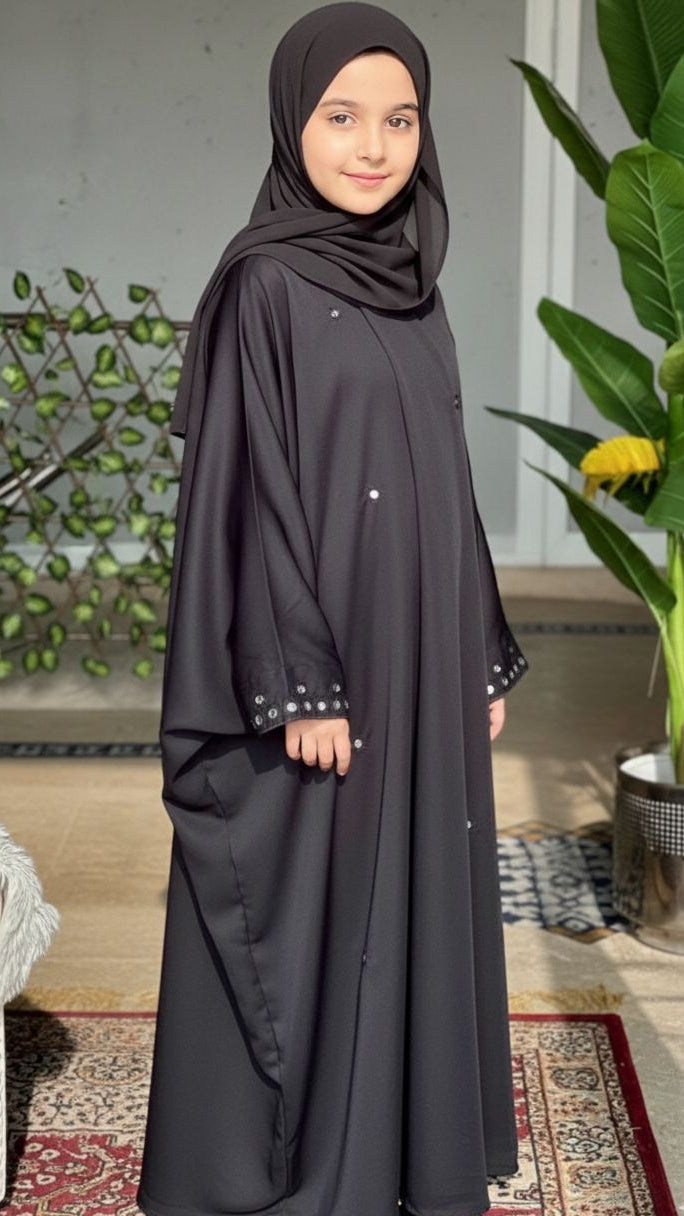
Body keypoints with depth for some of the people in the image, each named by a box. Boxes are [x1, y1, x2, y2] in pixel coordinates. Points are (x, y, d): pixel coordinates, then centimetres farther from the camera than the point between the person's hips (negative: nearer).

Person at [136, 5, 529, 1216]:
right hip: (313, 672, -7)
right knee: (303, 929, 2)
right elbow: (246, 491, -15)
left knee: (409, 916, 14)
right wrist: (299, 685, -19)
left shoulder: (409, 290, 11)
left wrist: (483, 659, 13)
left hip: (420, 673, 7)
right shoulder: (262, 286, -10)